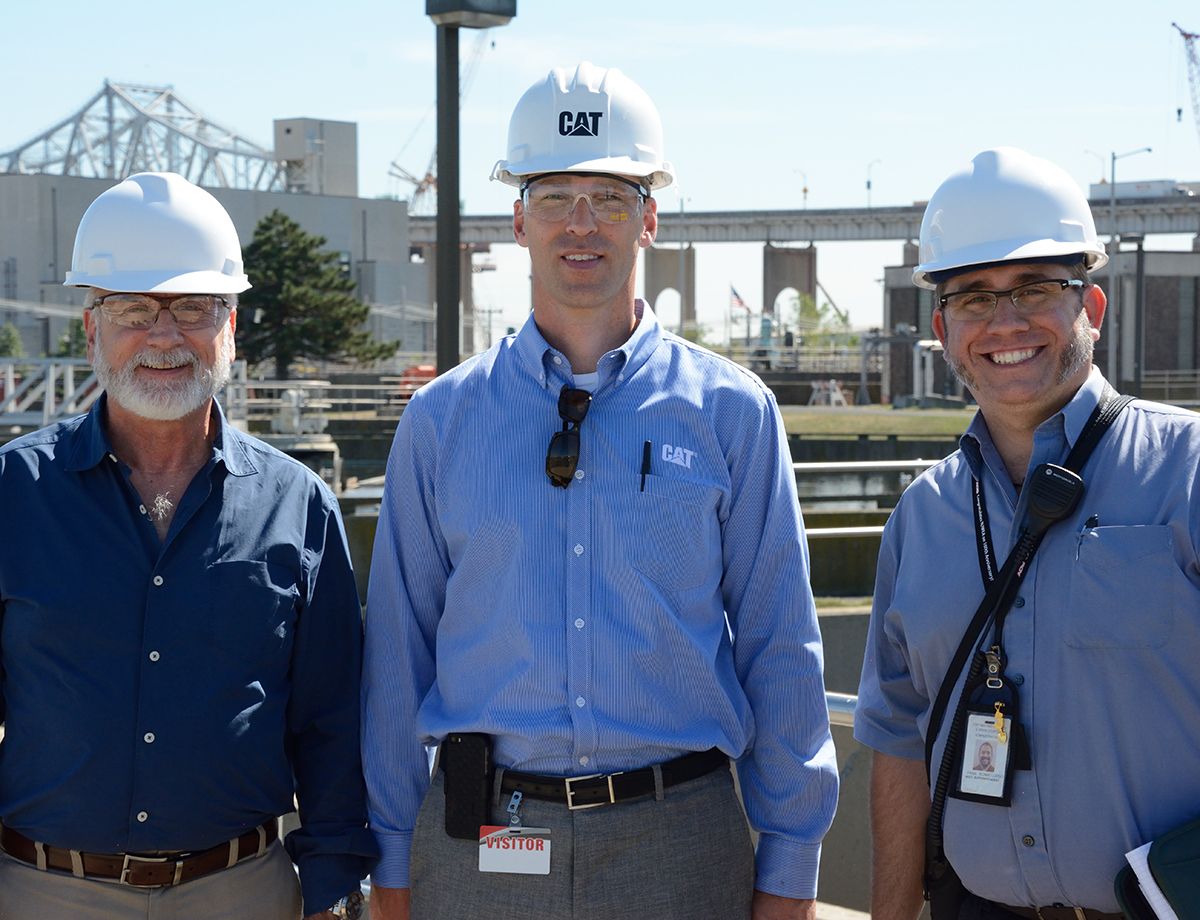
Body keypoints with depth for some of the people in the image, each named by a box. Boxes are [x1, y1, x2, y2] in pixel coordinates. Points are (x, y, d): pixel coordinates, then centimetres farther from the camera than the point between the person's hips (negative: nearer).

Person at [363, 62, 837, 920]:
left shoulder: (733, 413, 1)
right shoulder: (439, 421, 4)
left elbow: (781, 654, 2)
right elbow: (398, 656, 6)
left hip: (679, 845, 0)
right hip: (477, 842, 1)